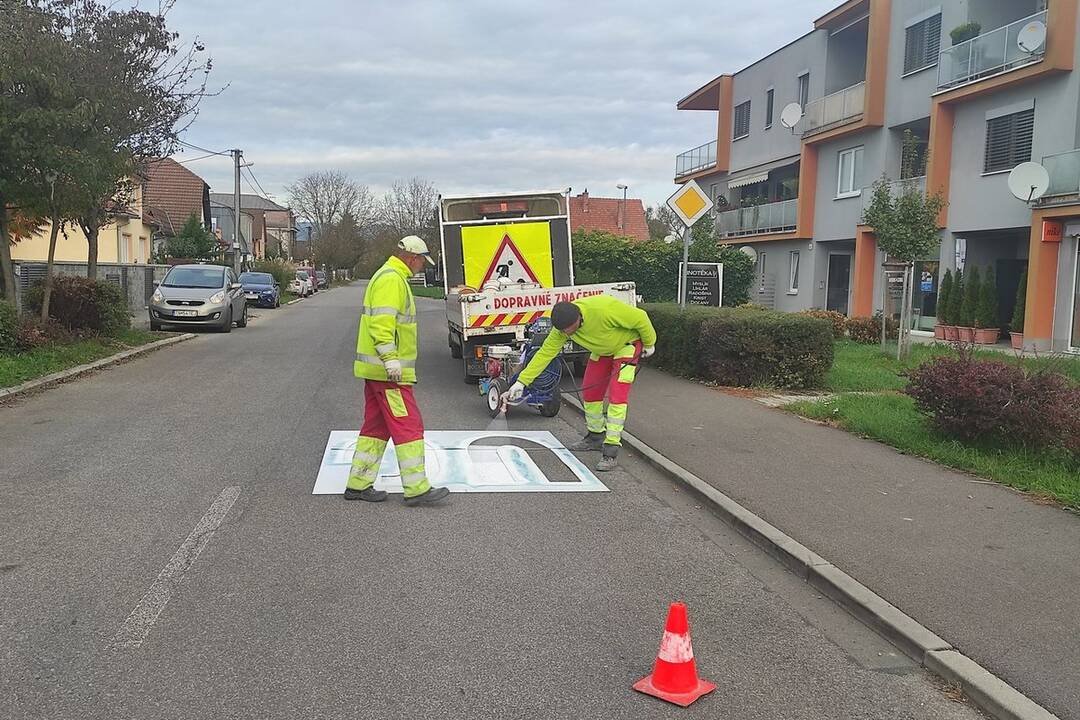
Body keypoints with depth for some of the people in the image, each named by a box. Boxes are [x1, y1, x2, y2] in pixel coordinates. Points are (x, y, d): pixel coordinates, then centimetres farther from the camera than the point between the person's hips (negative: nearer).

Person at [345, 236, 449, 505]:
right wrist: (391, 360, -29)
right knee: (408, 425, -8)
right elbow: (381, 322, -25)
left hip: (378, 369, 11)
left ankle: (358, 484, 18)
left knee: (377, 425, 13)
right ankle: (416, 488, -5)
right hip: (388, 371, -11)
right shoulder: (392, 279, -14)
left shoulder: (391, 277, 21)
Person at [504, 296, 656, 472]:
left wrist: (649, 344, -10)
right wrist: (521, 381, -20)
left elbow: (640, 317, -27)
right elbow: (545, 353, -15)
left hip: (626, 345, -6)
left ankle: (611, 452, -14)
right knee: (590, 391, 8)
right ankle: (596, 437, 30)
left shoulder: (604, 309, -41)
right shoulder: (562, 327, -22)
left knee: (616, 395, -16)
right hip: (602, 350, 6)